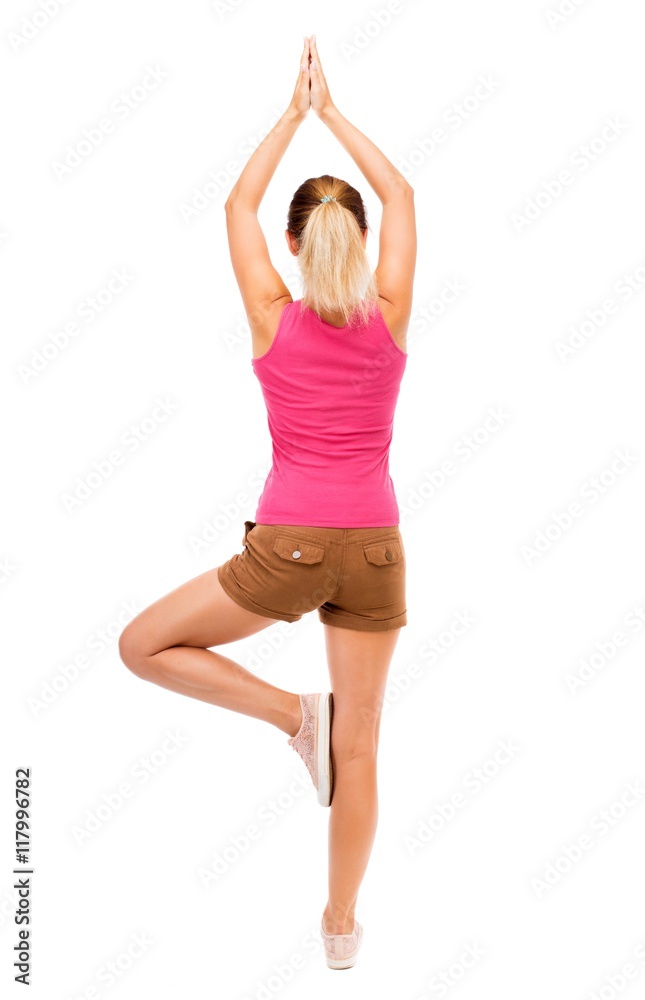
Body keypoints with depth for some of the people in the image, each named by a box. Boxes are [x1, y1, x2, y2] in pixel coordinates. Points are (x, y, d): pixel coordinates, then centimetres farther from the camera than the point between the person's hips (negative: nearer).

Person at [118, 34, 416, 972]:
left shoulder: (273, 319, -3)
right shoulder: (389, 319, 0)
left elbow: (238, 203, 11)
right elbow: (400, 195, 14)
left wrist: (296, 112, 19)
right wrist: (332, 112, 19)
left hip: (287, 548, -3)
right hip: (374, 547, 3)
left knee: (142, 645, 17)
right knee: (358, 749, 13)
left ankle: (296, 713, 5)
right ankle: (342, 924, 26)